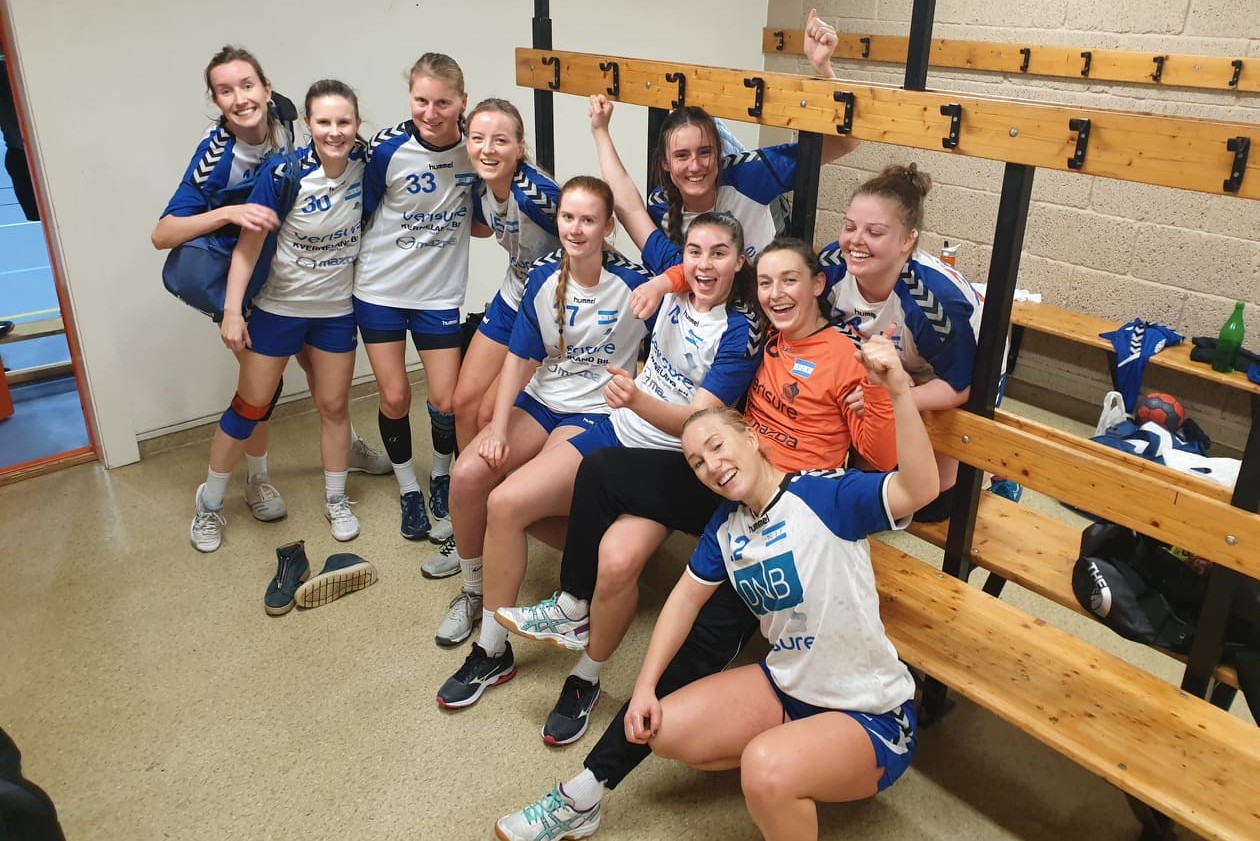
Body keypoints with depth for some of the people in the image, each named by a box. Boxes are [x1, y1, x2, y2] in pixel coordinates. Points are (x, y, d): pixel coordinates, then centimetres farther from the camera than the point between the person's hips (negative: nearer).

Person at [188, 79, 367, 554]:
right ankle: (209, 504, 26)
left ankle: (336, 501, 30)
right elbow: (249, 242, -18)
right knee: (250, 406, 7)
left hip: (337, 309, 3)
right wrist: (232, 310, -20)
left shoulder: (365, 163, -12)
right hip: (279, 306, -2)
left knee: (334, 406, 11)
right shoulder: (283, 173, -22)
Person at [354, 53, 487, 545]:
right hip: (380, 289, -1)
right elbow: (360, 214, -3)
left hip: (439, 293, 1)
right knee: (395, 397, 5)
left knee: (446, 402, 2)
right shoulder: (387, 148, -15)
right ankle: (408, 490, 27)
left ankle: (440, 478, 31)